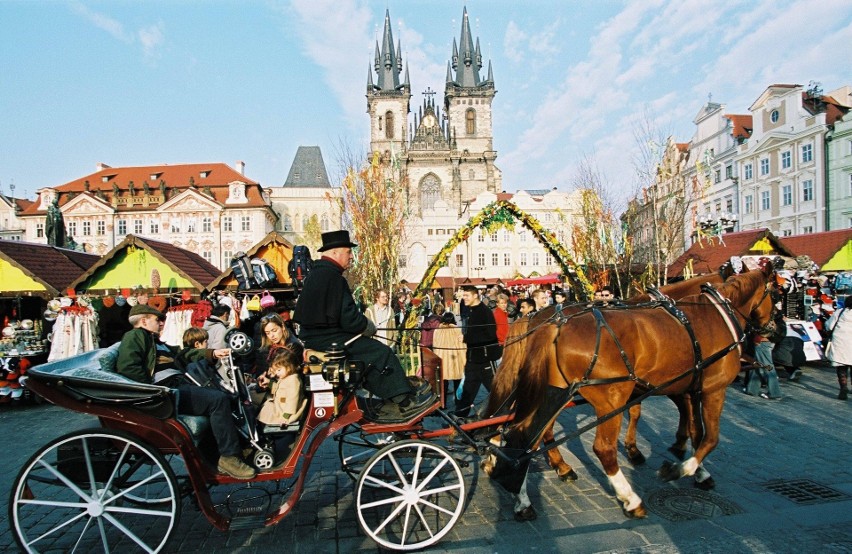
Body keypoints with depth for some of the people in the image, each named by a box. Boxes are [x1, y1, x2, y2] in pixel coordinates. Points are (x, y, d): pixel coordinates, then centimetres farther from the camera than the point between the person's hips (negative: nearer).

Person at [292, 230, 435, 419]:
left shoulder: (315, 274, 15)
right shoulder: (333, 278, -19)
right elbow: (348, 318, -23)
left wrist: (362, 324, 12)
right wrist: (369, 326, -3)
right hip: (328, 339, -11)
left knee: (372, 353, 14)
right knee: (382, 353, -10)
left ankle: (390, 402, 13)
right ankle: (406, 403, -2)